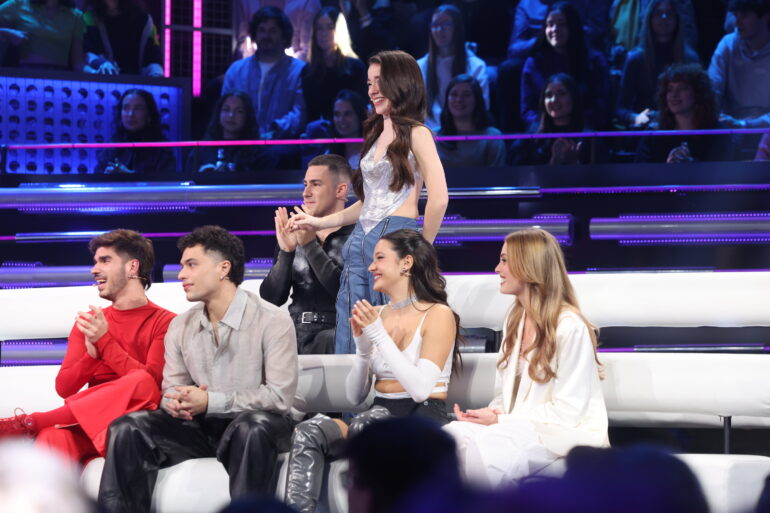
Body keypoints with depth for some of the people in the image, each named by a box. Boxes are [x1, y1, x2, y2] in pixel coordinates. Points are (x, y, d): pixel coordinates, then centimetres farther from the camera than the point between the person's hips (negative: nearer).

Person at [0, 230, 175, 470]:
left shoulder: (163, 322, 5)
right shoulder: (88, 323, 20)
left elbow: (152, 383, -8)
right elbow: (63, 388, 10)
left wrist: (104, 341, -11)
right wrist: (91, 353, -10)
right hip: (87, 425, 3)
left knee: (140, 383, -37)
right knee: (53, 437, -34)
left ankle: (29, 422, -34)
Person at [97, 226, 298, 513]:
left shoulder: (272, 322, -8)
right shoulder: (180, 327, 12)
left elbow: (280, 396, -15)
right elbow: (171, 389, 12)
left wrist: (210, 401, -21)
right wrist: (175, 402, -15)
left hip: (252, 427, -5)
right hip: (199, 429, 5)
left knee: (254, 425, -40)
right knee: (127, 429, -17)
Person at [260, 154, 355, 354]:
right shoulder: (293, 236, 15)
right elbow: (270, 298, 8)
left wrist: (310, 246, -15)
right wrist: (286, 252, -8)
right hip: (295, 330, 4)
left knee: (326, 340, -35)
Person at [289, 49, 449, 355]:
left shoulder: (415, 134, -4)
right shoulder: (376, 134, 20)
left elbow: (439, 197, -12)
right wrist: (321, 222, 18)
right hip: (361, 239, 8)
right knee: (350, 343, 4)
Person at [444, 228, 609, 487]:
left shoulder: (571, 327, -12)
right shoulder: (515, 319, 16)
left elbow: (568, 409, -15)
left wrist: (501, 420, -15)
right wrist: (493, 413, -6)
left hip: (565, 432, -7)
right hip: (517, 425, 7)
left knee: (485, 445, -36)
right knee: (453, 435, -24)